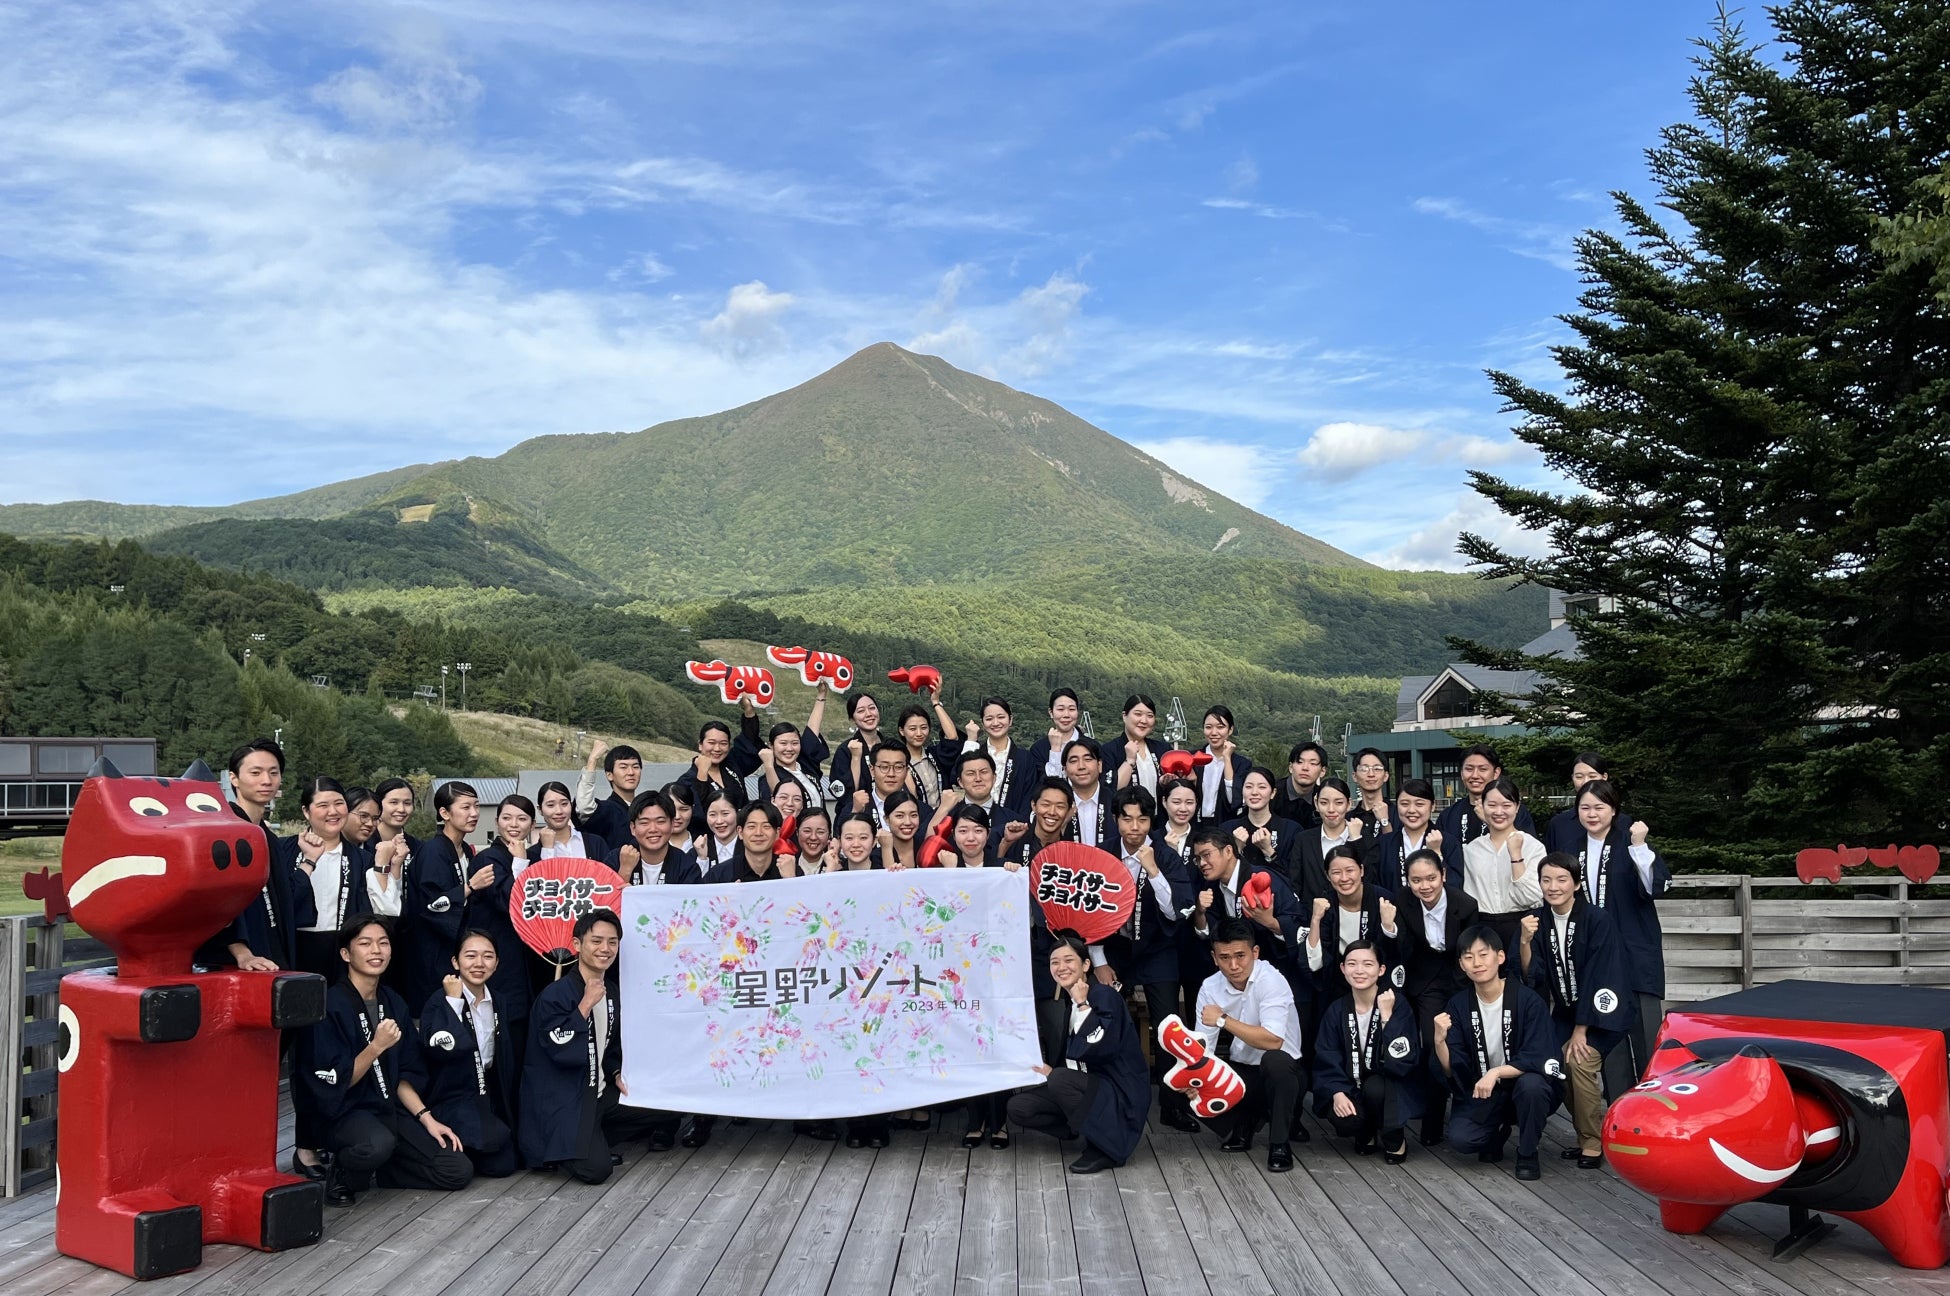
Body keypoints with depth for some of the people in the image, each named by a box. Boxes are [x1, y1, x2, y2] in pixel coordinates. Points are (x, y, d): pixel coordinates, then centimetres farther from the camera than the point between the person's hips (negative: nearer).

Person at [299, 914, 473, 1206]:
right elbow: (333, 1083, -15)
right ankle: (343, 1176, -6)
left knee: (459, 1171, -7)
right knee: (379, 1144, -40)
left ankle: (371, 1165, 12)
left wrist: (426, 1117, 1)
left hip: (391, 1111, 6)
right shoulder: (331, 1005, -13)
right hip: (344, 1113, -6)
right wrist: (376, 1046, -25)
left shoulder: (394, 1004, 8)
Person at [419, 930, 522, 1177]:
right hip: (452, 1097, -6)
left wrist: (507, 1107, 14)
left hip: (489, 1095, 6)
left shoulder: (496, 1002, 8)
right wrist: (454, 1001, -23)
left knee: (505, 1164, -4)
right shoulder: (440, 1002, -11)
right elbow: (442, 1050, -29)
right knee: (493, 1137, -28)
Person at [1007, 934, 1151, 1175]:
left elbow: (1098, 1049, -29)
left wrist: (1083, 1005, -21)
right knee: (1018, 1108, -5)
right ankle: (1091, 1129, 5)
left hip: (1120, 1093, -8)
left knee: (1060, 1079, -32)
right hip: (1089, 1087, 8)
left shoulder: (1105, 996, -14)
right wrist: (1050, 1070, -6)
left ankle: (1104, 1148, -14)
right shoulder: (1067, 1002, 8)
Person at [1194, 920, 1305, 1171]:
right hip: (1240, 1071, 5)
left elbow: (1273, 1041, -33)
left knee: (1275, 1060, -38)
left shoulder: (1272, 981, -22)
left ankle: (1279, 1142, -17)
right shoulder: (1210, 988, -6)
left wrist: (1223, 1020, -29)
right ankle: (1244, 1123, 9)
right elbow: (1203, 1046, -8)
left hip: (1280, 1071, -5)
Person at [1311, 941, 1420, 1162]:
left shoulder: (1399, 1007, -11)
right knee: (1343, 1119, -30)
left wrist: (1386, 1016, -28)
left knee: (1374, 1087, -35)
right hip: (1350, 1089, 2)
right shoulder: (1336, 1011, -2)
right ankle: (1366, 1132, 8)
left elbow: (1403, 1061, -22)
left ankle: (1395, 1139, -4)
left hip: (1390, 1092, -2)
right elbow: (1326, 1061, -5)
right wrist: (1337, 1092, -22)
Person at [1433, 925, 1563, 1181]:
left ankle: (1527, 1153, -7)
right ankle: (1498, 1129, 14)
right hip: (1480, 1093, 2)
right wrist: (1440, 1040, -29)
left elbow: (1536, 1059, -20)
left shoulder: (1527, 999, -15)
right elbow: (1452, 1071, -9)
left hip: (1526, 1085, -2)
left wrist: (1496, 1073, -33)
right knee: (1459, 1138, -23)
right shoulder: (1458, 1006, -5)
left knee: (1530, 1084, -36)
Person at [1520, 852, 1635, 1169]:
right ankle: (1587, 1135, 10)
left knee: (1579, 1060, -22)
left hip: (1601, 1010, -5)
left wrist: (1580, 1032, -17)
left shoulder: (1596, 920, -18)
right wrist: (1525, 941, -27)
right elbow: (1532, 977, -9)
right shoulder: (1539, 921, -4)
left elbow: (1596, 978, -18)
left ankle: (1593, 1143, -7)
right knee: (1557, 1063, -11)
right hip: (1566, 1010, 5)